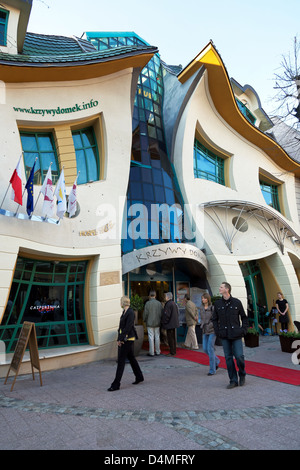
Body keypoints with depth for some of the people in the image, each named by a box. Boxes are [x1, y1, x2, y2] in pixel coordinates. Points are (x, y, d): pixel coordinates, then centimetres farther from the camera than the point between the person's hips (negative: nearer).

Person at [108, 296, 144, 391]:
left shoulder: (131, 312, -17)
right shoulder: (124, 312, 10)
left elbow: (128, 327, -21)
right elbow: (121, 326, 9)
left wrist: (120, 339, -18)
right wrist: (119, 338, -1)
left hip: (128, 339, -9)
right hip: (123, 339, 9)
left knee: (121, 360, -5)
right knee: (131, 358, 18)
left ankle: (116, 384, 2)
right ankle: (139, 377, 32)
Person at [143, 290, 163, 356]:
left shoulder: (148, 303, -11)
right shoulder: (159, 303, -1)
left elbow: (145, 313, -8)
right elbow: (161, 313, 5)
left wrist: (144, 320, 9)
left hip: (150, 323, -3)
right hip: (157, 323, 3)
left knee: (151, 337, 2)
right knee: (157, 337, 10)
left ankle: (151, 352, 7)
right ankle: (158, 352, 17)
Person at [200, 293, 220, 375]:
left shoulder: (212, 308, -12)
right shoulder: (201, 308, 7)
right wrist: (202, 325, 9)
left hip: (212, 330, -6)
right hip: (205, 331, 6)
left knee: (210, 349, -7)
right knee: (205, 349, 7)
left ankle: (212, 370, 5)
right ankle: (216, 361, 33)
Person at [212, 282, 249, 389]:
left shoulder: (237, 302, -1)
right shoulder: (217, 303, 5)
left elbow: (244, 317, 8)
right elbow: (214, 319, 12)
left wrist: (244, 330, -2)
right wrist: (217, 331, 1)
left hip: (236, 335, -2)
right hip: (224, 336, 2)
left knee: (239, 356, -4)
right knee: (228, 358, 5)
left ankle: (242, 374, 25)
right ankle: (233, 381, 17)